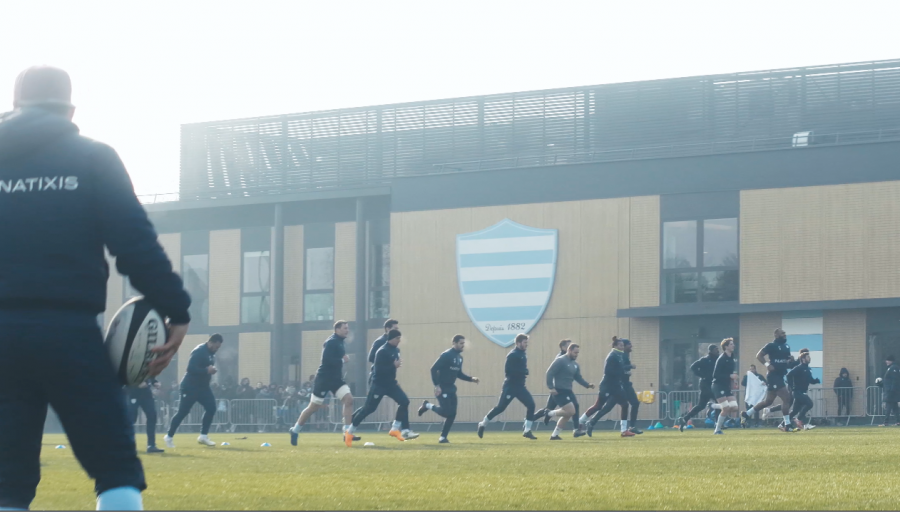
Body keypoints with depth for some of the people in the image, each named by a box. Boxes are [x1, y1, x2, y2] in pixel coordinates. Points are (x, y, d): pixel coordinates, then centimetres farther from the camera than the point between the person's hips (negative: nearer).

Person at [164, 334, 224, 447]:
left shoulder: (211, 353, 8)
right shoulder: (199, 352, -21)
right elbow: (191, 368, -29)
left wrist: (211, 370, -1)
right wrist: (206, 370, -30)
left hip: (203, 386, 9)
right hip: (190, 386, -9)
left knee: (211, 408, -3)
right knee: (183, 412, -3)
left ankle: (203, 436, 2)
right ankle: (169, 437, 9)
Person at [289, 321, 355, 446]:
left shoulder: (339, 342, 12)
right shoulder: (331, 342, -16)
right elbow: (326, 360, -27)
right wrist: (342, 360, -19)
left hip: (336, 378, 8)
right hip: (324, 379, -8)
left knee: (349, 399, -12)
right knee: (313, 407, 2)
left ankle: (347, 433, -14)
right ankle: (294, 431, 20)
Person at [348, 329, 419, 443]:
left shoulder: (396, 350, 7)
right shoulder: (382, 352, -21)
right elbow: (378, 370, -26)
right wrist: (394, 366, -26)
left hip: (391, 383, 8)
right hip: (378, 384, -8)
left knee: (404, 401, -6)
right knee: (368, 408, -4)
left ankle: (395, 429, 1)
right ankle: (349, 431, 9)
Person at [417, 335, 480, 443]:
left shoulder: (459, 357, 11)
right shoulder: (446, 355, -16)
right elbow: (434, 369, -19)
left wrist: (471, 379, 8)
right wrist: (437, 385, -24)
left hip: (451, 388, 8)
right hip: (442, 388, -8)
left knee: (452, 414, 1)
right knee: (446, 412, -15)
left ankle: (443, 437, 9)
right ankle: (428, 406, 11)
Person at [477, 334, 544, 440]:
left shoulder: (522, 355, 13)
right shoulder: (513, 355, -14)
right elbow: (507, 370, -21)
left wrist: (524, 372, -2)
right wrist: (523, 373, -18)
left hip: (520, 386, 8)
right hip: (510, 386, -8)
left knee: (531, 404, -5)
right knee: (500, 407, -3)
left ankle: (527, 431, -1)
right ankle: (482, 424, 15)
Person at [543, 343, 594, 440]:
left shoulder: (575, 365, 16)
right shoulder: (560, 361, -10)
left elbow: (578, 378, 16)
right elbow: (549, 373, -14)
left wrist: (588, 385, -1)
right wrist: (551, 387, -21)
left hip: (568, 391, 9)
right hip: (559, 391, -9)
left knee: (567, 415, 6)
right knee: (570, 411, -18)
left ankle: (554, 435, 15)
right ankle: (550, 414, 2)